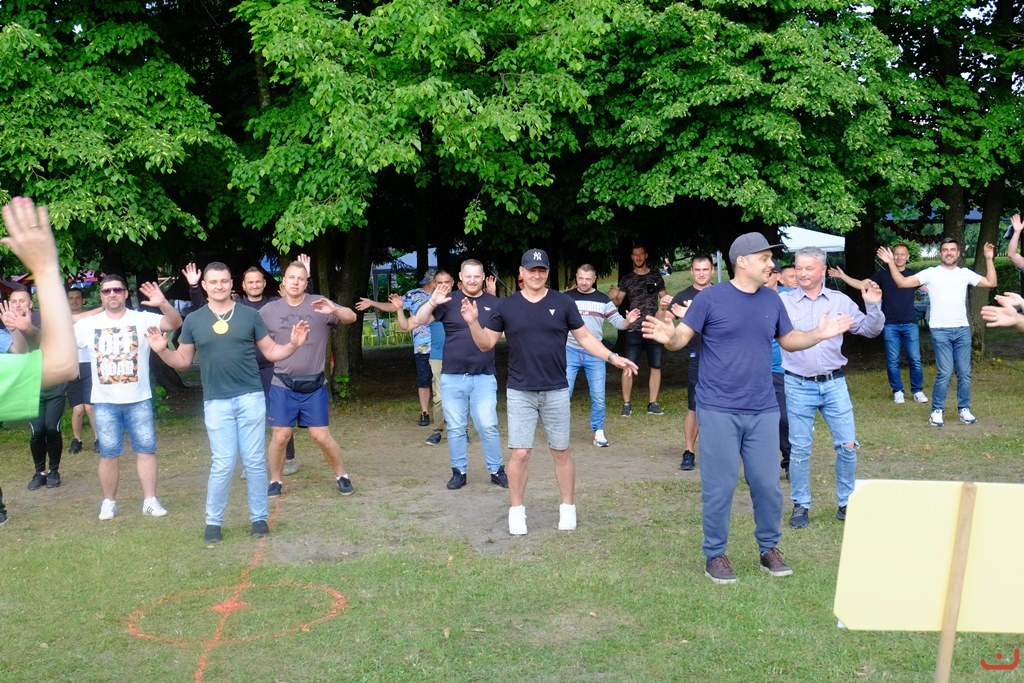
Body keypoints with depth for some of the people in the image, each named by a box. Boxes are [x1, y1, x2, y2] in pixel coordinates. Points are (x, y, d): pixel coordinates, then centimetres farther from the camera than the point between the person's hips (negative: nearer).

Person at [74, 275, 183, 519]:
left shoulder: (142, 319, -4)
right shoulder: (88, 324, 3)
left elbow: (175, 323, -16)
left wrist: (163, 304, -36)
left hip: (139, 400, -1)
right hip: (104, 402, 1)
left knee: (146, 449, 2)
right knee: (108, 453, 7)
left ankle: (150, 500, 10)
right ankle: (109, 501, 19)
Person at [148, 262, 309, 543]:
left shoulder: (249, 315, 5)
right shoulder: (193, 320, 6)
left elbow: (271, 352, 7)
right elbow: (183, 361, 10)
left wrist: (293, 344, -11)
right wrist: (162, 351, -9)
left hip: (251, 398, 0)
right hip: (216, 402, 0)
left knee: (255, 461, 5)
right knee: (222, 464, -2)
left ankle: (259, 517, 17)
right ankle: (213, 522, 13)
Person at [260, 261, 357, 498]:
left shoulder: (319, 305, -4)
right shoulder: (270, 310, 2)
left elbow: (351, 317, -15)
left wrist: (334, 310, -36)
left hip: (314, 385, -1)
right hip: (283, 385, 1)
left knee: (321, 436, -1)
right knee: (280, 436, 0)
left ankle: (342, 475, 18)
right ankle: (275, 481, 18)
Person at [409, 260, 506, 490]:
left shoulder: (493, 303, 5)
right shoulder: (449, 300, 3)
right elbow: (418, 321, -2)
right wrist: (432, 302, -21)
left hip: (484, 377, -1)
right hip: (452, 377, 1)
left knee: (488, 426, -4)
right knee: (455, 428, 7)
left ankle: (497, 470, 10)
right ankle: (459, 471, 19)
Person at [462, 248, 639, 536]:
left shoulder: (563, 303, 0)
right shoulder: (507, 306, 1)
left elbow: (584, 337, 5)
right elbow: (486, 344, 4)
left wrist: (613, 358, -6)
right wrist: (473, 322, -14)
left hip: (556, 391, 0)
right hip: (520, 392, 0)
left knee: (561, 452, 8)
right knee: (520, 453, -1)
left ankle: (567, 507, 22)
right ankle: (516, 510, 13)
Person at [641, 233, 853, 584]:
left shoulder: (772, 300, 7)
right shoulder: (710, 298, -8)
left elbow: (789, 340, 16)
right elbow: (682, 337, -9)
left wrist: (818, 334, -2)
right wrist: (669, 337, -33)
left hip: (763, 411, 4)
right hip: (719, 411, -4)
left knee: (768, 484, 9)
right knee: (719, 487, 2)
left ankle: (769, 548, 28)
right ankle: (715, 555, 17)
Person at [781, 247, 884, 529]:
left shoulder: (840, 301, 4)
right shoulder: (783, 302, -3)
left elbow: (870, 330, 7)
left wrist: (873, 306, -9)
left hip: (834, 383, 2)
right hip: (798, 386, -2)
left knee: (847, 446, 3)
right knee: (800, 449, 5)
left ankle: (846, 503, 19)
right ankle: (800, 505, 19)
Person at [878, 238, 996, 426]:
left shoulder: (965, 273, 9)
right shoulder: (931, 273, -1)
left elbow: (991, 283, 6)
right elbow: (902, 282, -7)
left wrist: (989, 259, 0)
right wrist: (891, 263, -16)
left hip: (963, 330, 4)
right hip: (940, 331, -3)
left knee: (965, 373, 6)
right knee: (945, 373, -8)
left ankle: (964, 409, 19)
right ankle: (937, 411, 4)